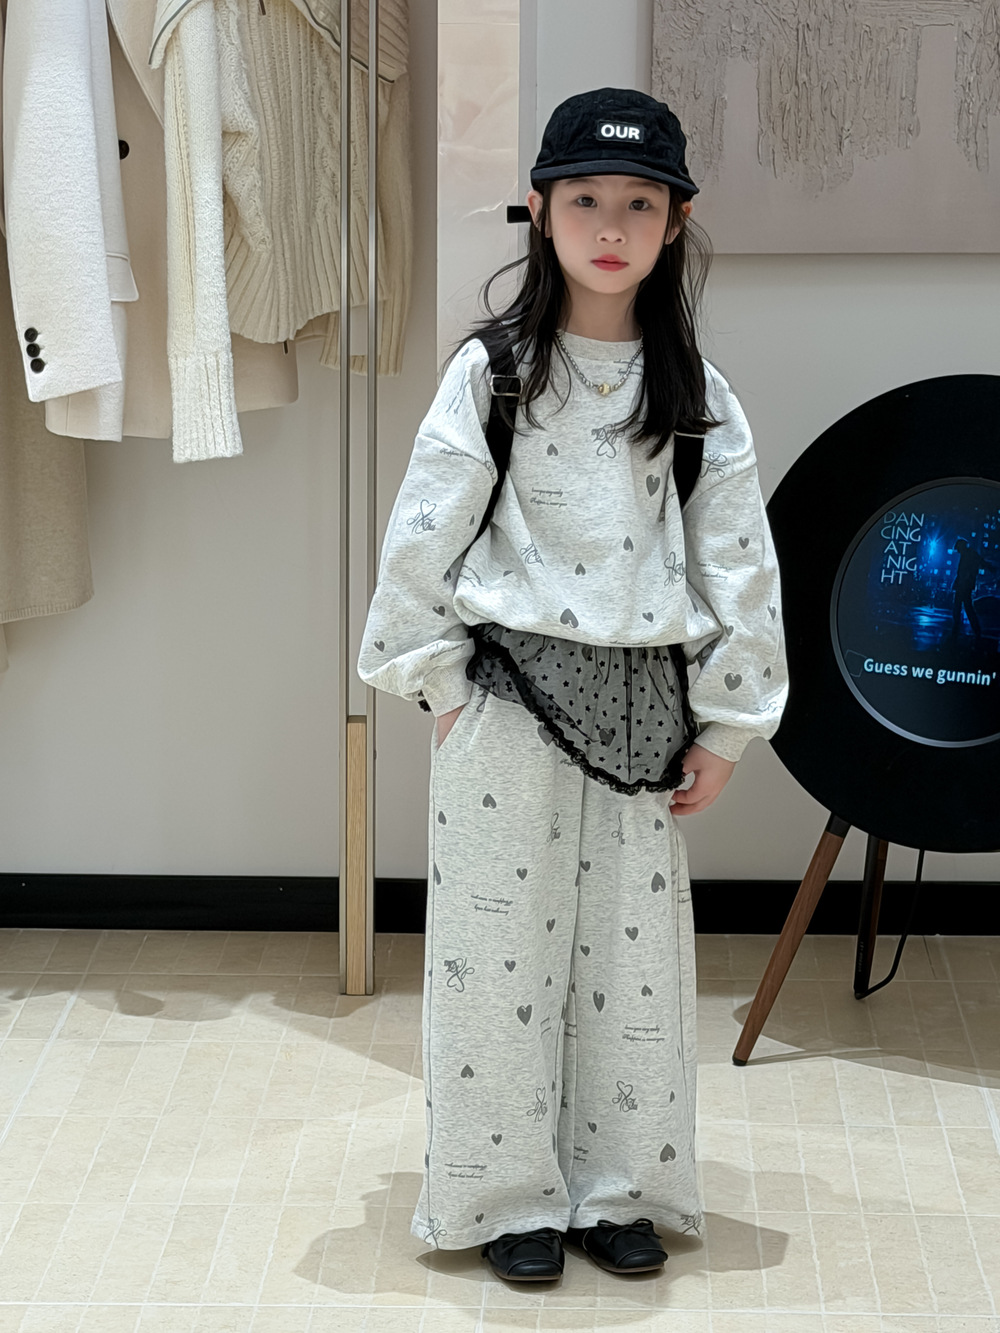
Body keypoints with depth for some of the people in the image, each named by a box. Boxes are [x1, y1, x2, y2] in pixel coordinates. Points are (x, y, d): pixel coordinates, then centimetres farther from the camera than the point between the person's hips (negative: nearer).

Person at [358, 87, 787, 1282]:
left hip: (641, 703, 2)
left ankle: (616, 1187, 23)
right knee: (501, 949, 4)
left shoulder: (697, 396, 4)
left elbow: (740, 562, 4)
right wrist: (440, 684, -6)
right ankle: (512, 1197, 17)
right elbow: (420, 539, -4)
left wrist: (724, 729, 2)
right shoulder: (490, 371, -3)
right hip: (510, 699, -2)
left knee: (634, 952, 8)